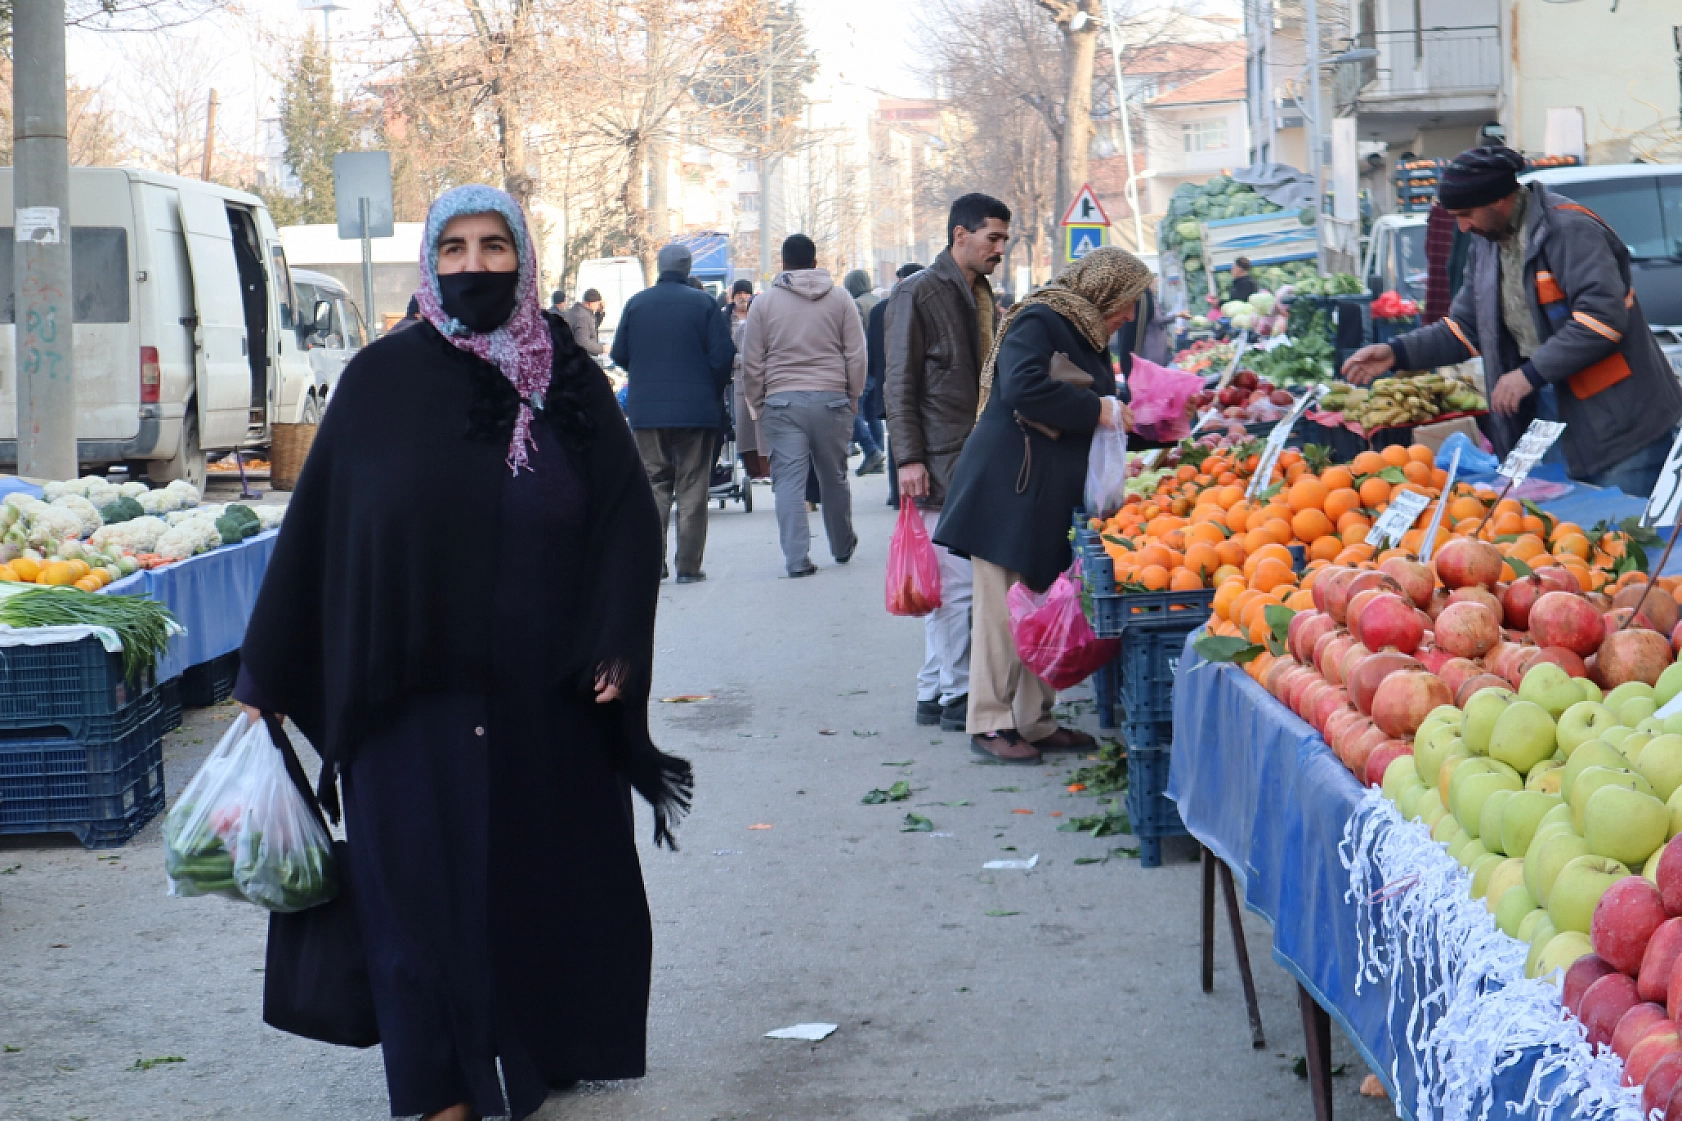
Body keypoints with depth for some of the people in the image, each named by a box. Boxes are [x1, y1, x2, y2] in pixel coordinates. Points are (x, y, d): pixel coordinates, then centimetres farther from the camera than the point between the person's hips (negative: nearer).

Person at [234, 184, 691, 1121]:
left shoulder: (571, 379, 3)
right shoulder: (382, 380, -1)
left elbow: (627, 516, 2)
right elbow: (318, 526, 1)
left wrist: (616, 648, -10)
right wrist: (264, 678, 1)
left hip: (546, 694, 2)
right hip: (412, 693, -1)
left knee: (548, 876, 11)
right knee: (428, 884, 4)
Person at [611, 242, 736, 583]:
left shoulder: (636, 304, 2)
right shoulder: (703, 303, -5)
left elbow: (619, 353, 5)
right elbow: (723, 354, -9)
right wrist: (713, 392, 8)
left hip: (646, 410, 2)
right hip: (696, 410, -2)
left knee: (654, 485, 10)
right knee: (692, 488, 4)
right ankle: (688, 565, 2)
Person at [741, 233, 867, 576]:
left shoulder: (764, 301, 3)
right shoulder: (839, 298, 5)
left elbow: (751, 362, 3)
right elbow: (856, 355, 5)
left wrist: (757, 404, 13)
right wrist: (853, 397, 15)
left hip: (782, 402, -1)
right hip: (831, 399, 2)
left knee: (789, 480, -1)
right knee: (834, 477, 15)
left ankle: (797, 558, -8)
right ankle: (842, 546, 30)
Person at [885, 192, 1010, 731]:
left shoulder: (982, 295, 17)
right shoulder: (919, 293, -7)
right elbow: (899, 383, -10)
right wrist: (908, 458, -15)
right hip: (941, 464, -8)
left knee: (950, 582, 10)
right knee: (956, 581, -8)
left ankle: (933, 694, 15)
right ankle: (957, 696, -1)